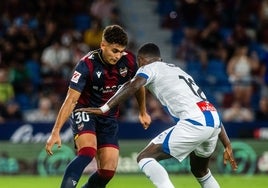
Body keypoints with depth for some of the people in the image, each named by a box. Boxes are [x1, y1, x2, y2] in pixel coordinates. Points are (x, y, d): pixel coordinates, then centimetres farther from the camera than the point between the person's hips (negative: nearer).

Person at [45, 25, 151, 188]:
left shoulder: (128, 60, -11)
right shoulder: (87, 65, -23)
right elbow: (71, 99, -23)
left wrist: (143, 112, 22)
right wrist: (56, 131, -28)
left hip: (109, 118, 5)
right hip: (84, 112, -5)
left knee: (108, 170, -8)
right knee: (88, 152, -32)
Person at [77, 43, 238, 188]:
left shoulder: (150, 67, 13)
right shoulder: (179, 71, 33)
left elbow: (132, 86, -11)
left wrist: (103, 109, -11)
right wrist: (228, 146, 29)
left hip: (194, 122, -8)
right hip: (214, 122, 8)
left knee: (145, 158, 1)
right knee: (200, 172, 31)